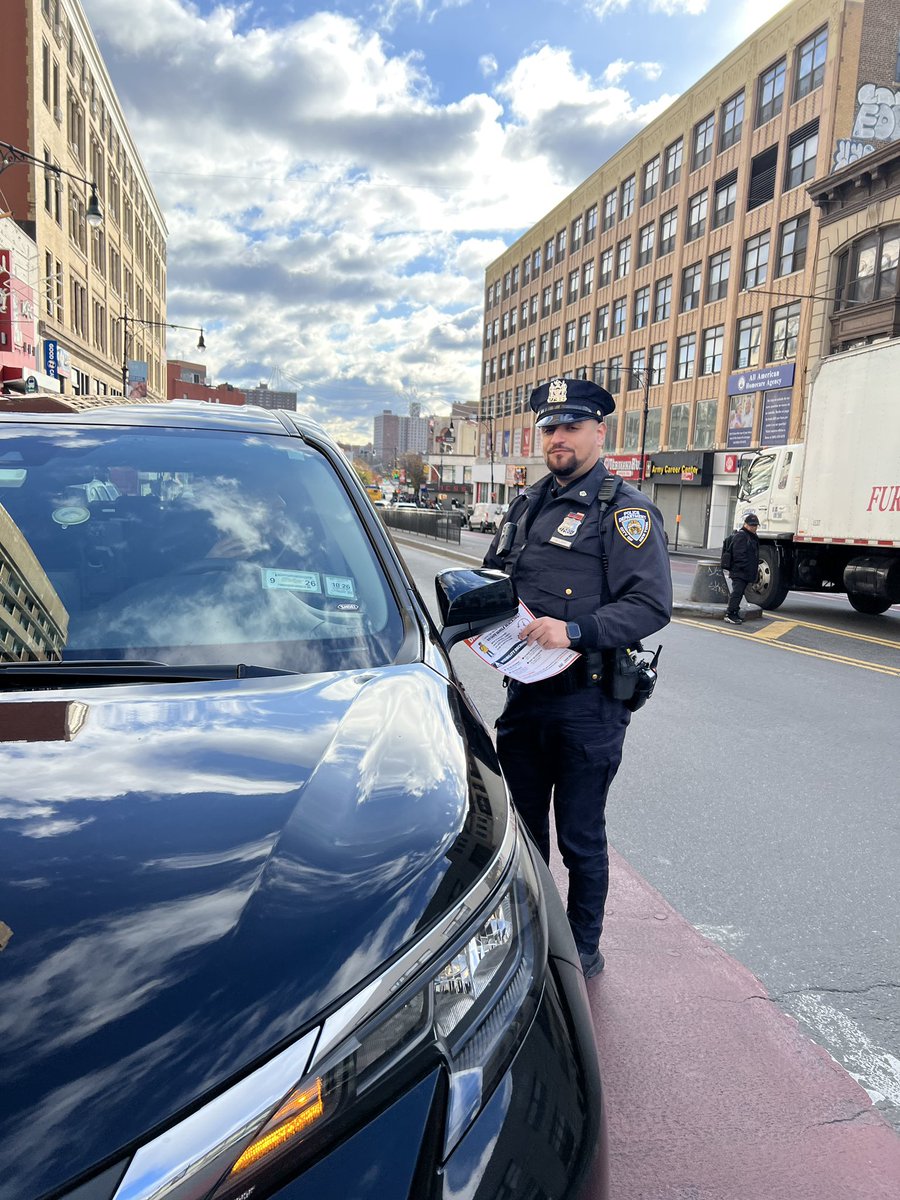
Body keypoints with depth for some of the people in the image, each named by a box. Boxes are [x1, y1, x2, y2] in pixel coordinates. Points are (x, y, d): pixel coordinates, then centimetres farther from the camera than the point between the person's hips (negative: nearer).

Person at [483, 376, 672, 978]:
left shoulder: (626, 510, -9)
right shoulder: (528, 505, 13)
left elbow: (651, 606, -16)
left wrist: (575, 630, -27)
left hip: (588, 702, -6)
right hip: (525, 692, 7)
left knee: (580, 837, 8)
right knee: (521, 824, 19)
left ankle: (583, 950, 30)